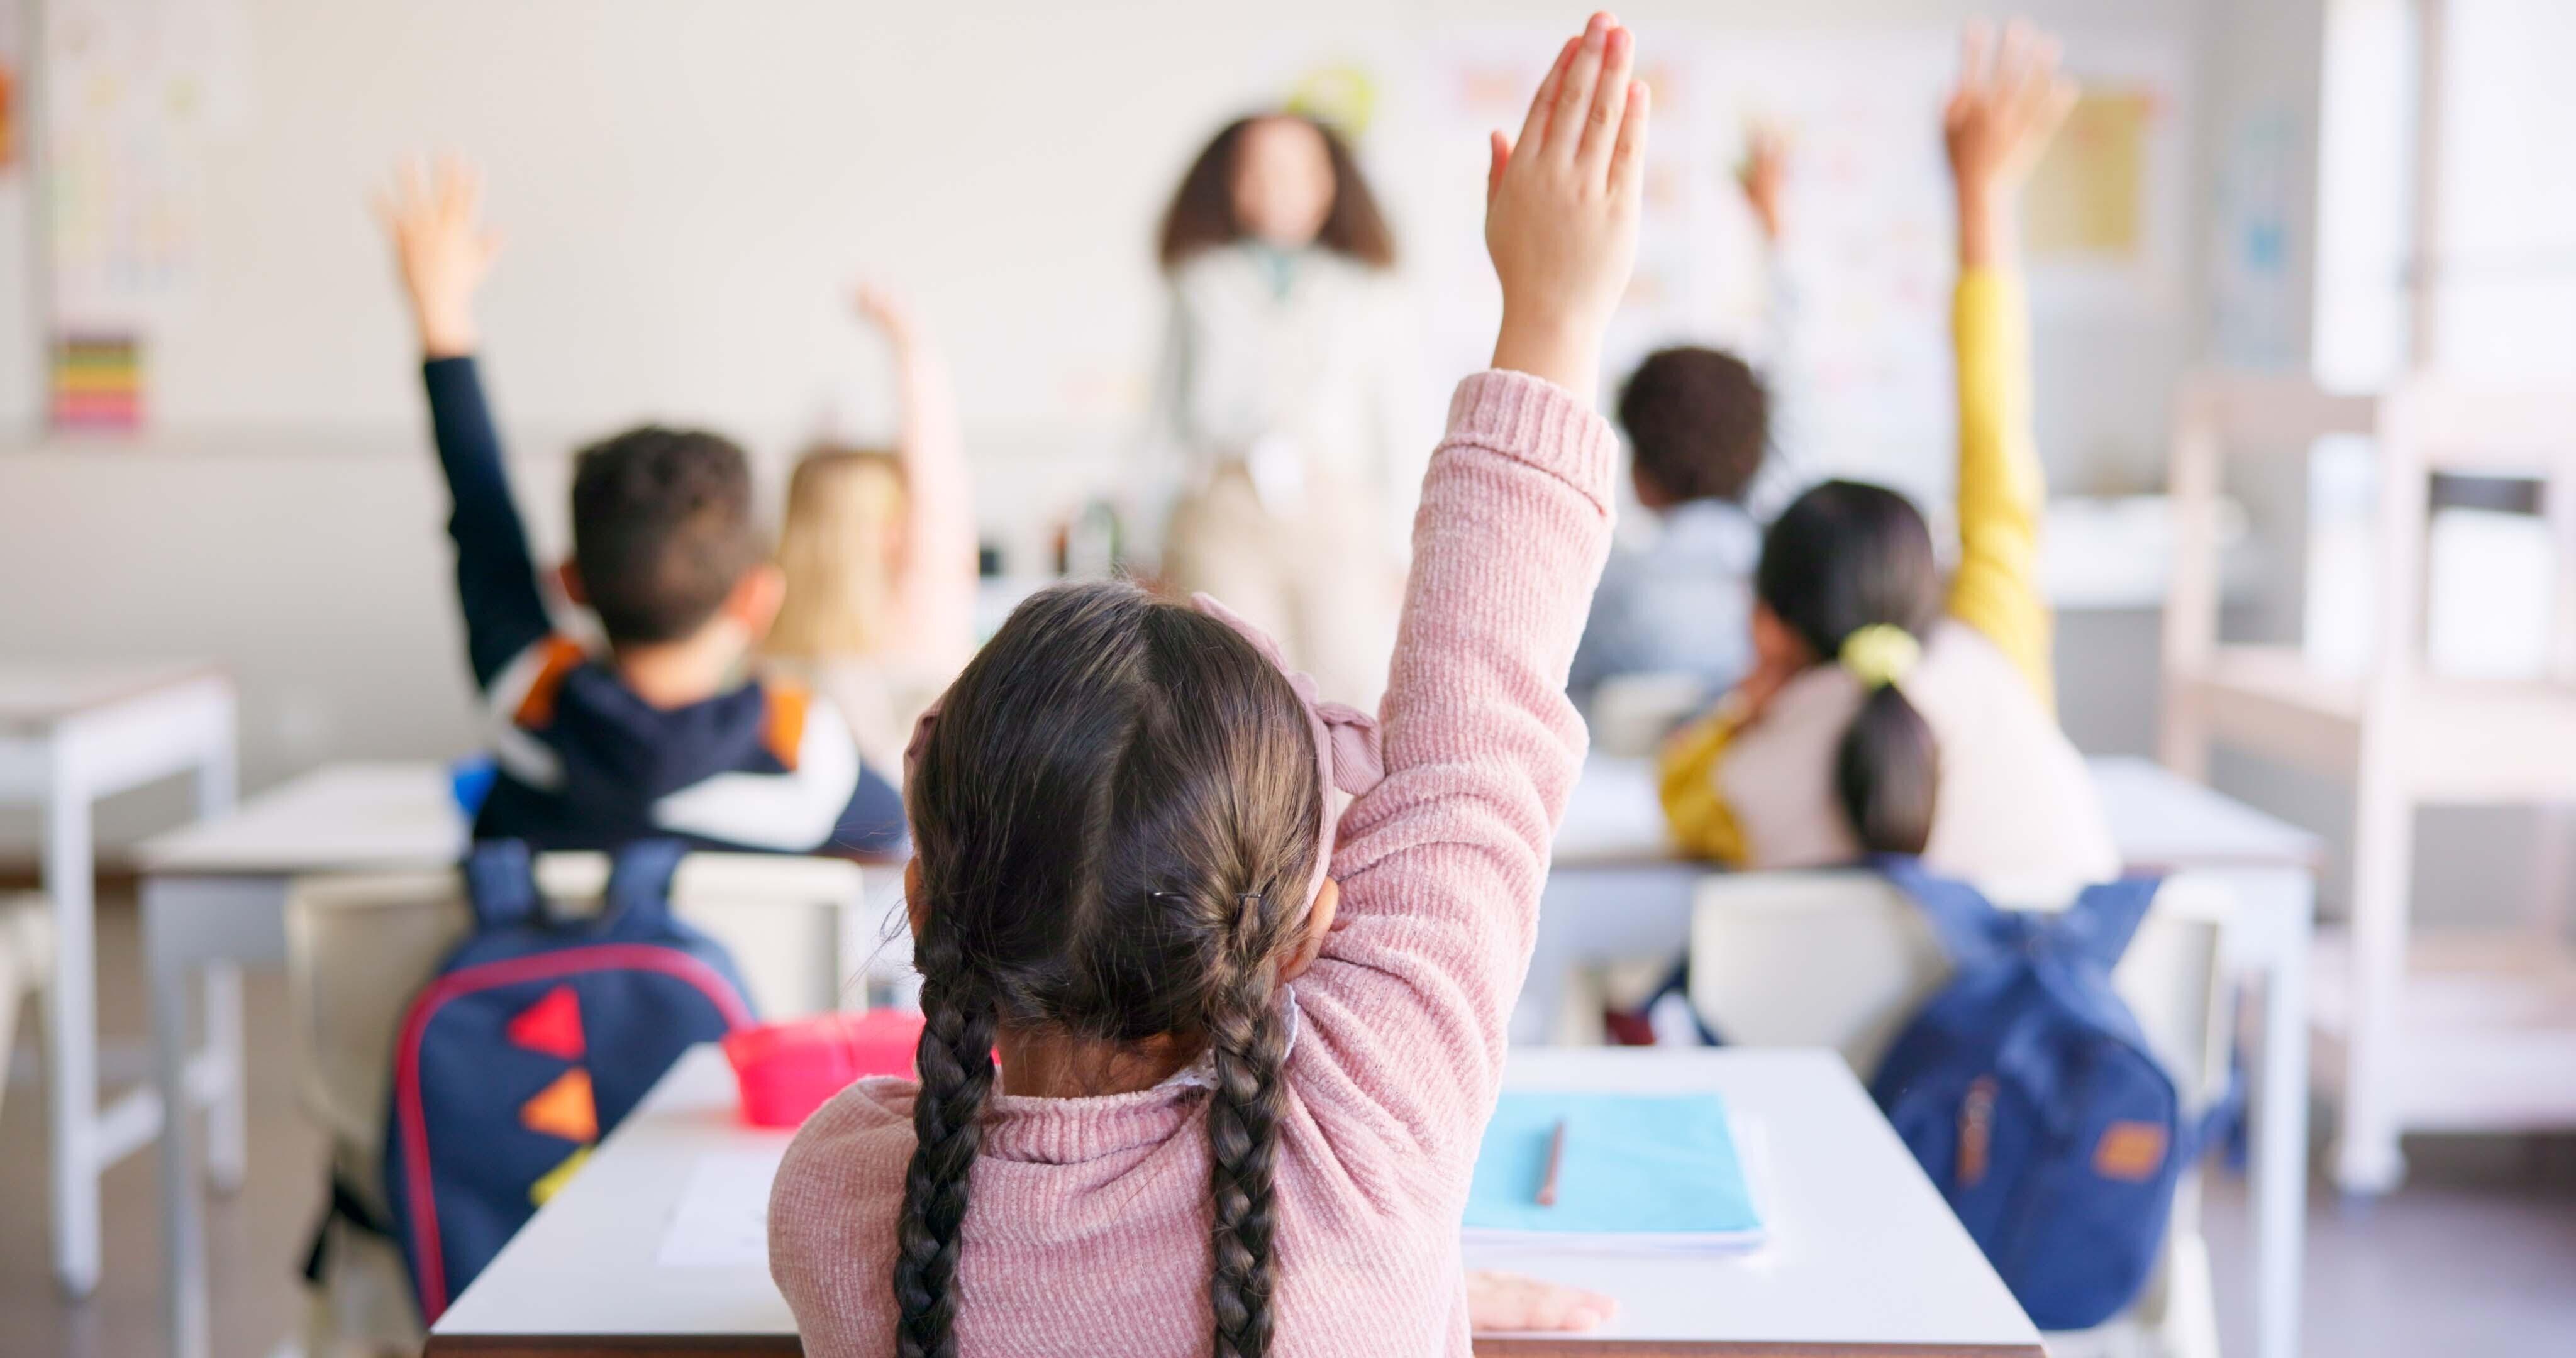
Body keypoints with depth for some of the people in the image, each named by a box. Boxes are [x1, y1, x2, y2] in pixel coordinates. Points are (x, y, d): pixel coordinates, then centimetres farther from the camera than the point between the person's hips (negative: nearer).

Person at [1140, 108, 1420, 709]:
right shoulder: (1204, 291, 14)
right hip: (1226, 521, 0)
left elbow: (1395, 431, 14)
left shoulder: (1368, 299, 13)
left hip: (1339, 522, 1)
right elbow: (1169, 418, 16)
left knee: (1350, 693, -8)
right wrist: (1157, 545, 13)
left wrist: (1396, 551, 9)